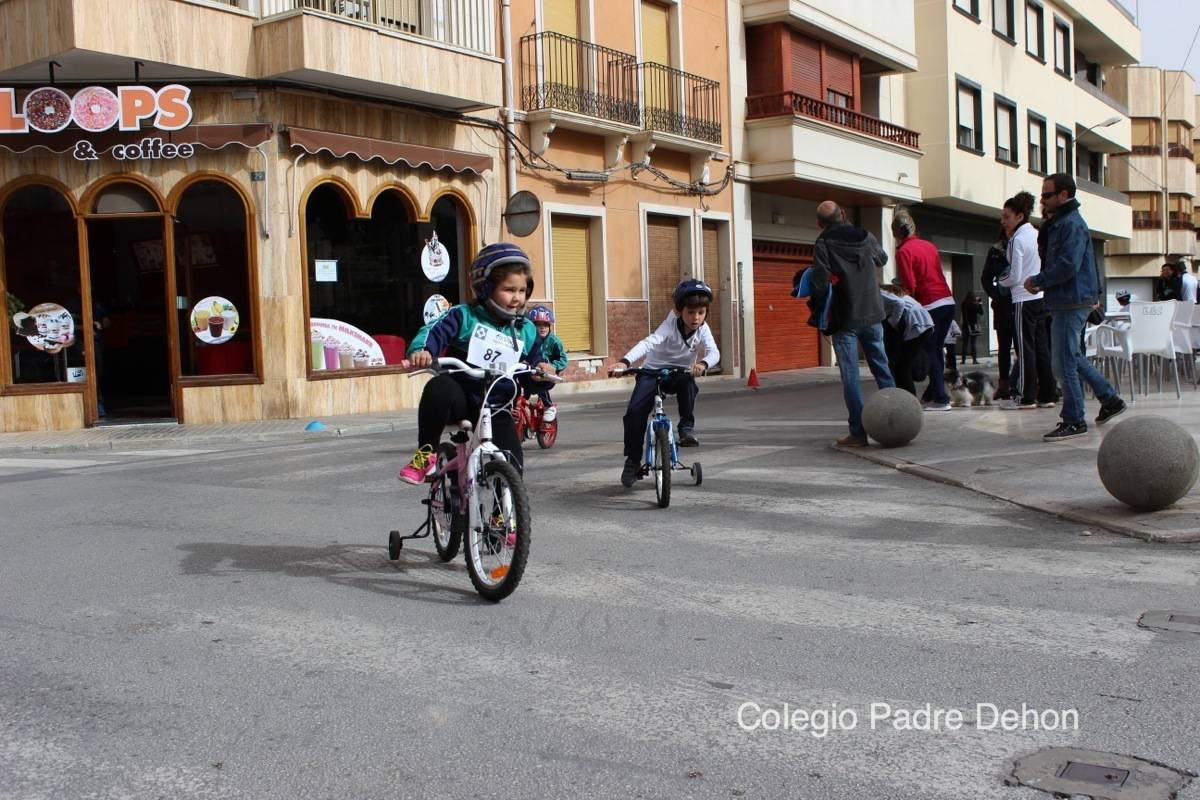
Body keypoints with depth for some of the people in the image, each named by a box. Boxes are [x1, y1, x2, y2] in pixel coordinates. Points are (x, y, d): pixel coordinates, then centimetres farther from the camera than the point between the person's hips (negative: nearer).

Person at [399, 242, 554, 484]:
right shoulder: (464, 316, -4)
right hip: (460, 398, -3)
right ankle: (426, 453, -17)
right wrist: (420, 350, -39)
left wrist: (541, 370, -8)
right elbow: (434, 332, -16)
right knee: (439, 388, -38)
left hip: (495, 408, 3)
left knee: (512, 465, -16)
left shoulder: (526, 331, 9)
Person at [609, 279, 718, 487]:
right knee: (635, 412, -19)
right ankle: (632, 460, 0)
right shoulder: (670, 326, -24)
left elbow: (714, 352, -27)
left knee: (688, 382, -35)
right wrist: (624, 362, -58)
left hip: (681, 373, 2)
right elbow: (648, 343, -40)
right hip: (653, 371, -2)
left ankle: (687, 427, -14)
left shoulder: (702, 329, -13)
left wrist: (703, 364, -52)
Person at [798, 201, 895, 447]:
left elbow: (820, 285, -21)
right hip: (872, 315, 4)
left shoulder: (823, 245, -12)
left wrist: (808, 296, 0)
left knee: (850, 376, -1)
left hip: (844, 320, -4)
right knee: (882, 368, 14)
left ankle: (858, 432, -2)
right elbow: (882, 258, 25)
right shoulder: (866, 238, 4)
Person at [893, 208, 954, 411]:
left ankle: (940, 399, 0)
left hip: (930, 306, -7)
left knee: (930, 353, 1)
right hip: (948, 301, 7)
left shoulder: (903, 251, -8)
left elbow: (910, 286, -12)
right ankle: (933, 393, 22)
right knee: (937, 350, 16)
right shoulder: (929, 245, 13)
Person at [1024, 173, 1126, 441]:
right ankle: (1110, 399, 27)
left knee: (1064, 363, -6)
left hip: (1072, 300, -11)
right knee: (1071, 357, 18)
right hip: (1066, 300, 11)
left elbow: (1068, 266, -23)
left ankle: (1074, 421, 1)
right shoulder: (1059, 224, 18)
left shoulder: (1072, 224, -14)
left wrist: (1037, 281, -14)